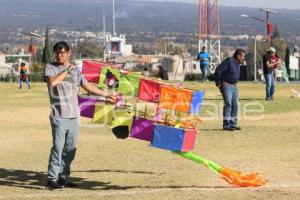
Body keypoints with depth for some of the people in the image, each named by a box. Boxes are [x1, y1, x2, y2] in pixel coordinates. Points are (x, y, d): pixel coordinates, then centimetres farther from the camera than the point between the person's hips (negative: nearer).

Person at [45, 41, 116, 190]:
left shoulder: (75, 70, 14)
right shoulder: (50, 67, 1)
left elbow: (88, 86, 17)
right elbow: (53, 82, -18)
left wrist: (107, 95, 17)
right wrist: (67, 70, -9)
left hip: (74, 116, 5)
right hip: (59, 116, -5)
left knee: (70, 149, 7)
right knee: (58, 148, -10)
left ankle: (63, 178, 16)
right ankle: (52, 180, -6)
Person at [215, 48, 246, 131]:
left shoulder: (237, 63, 11)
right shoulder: (229, 61, -17)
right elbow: (218, 70, -20)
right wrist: (218, 83, -15)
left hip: (234, 86, 9)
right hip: (226, 85, -9)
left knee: (235, 105, 7)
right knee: (228, 104, -13)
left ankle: (233, 124, 14)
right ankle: (226, 125, -12)